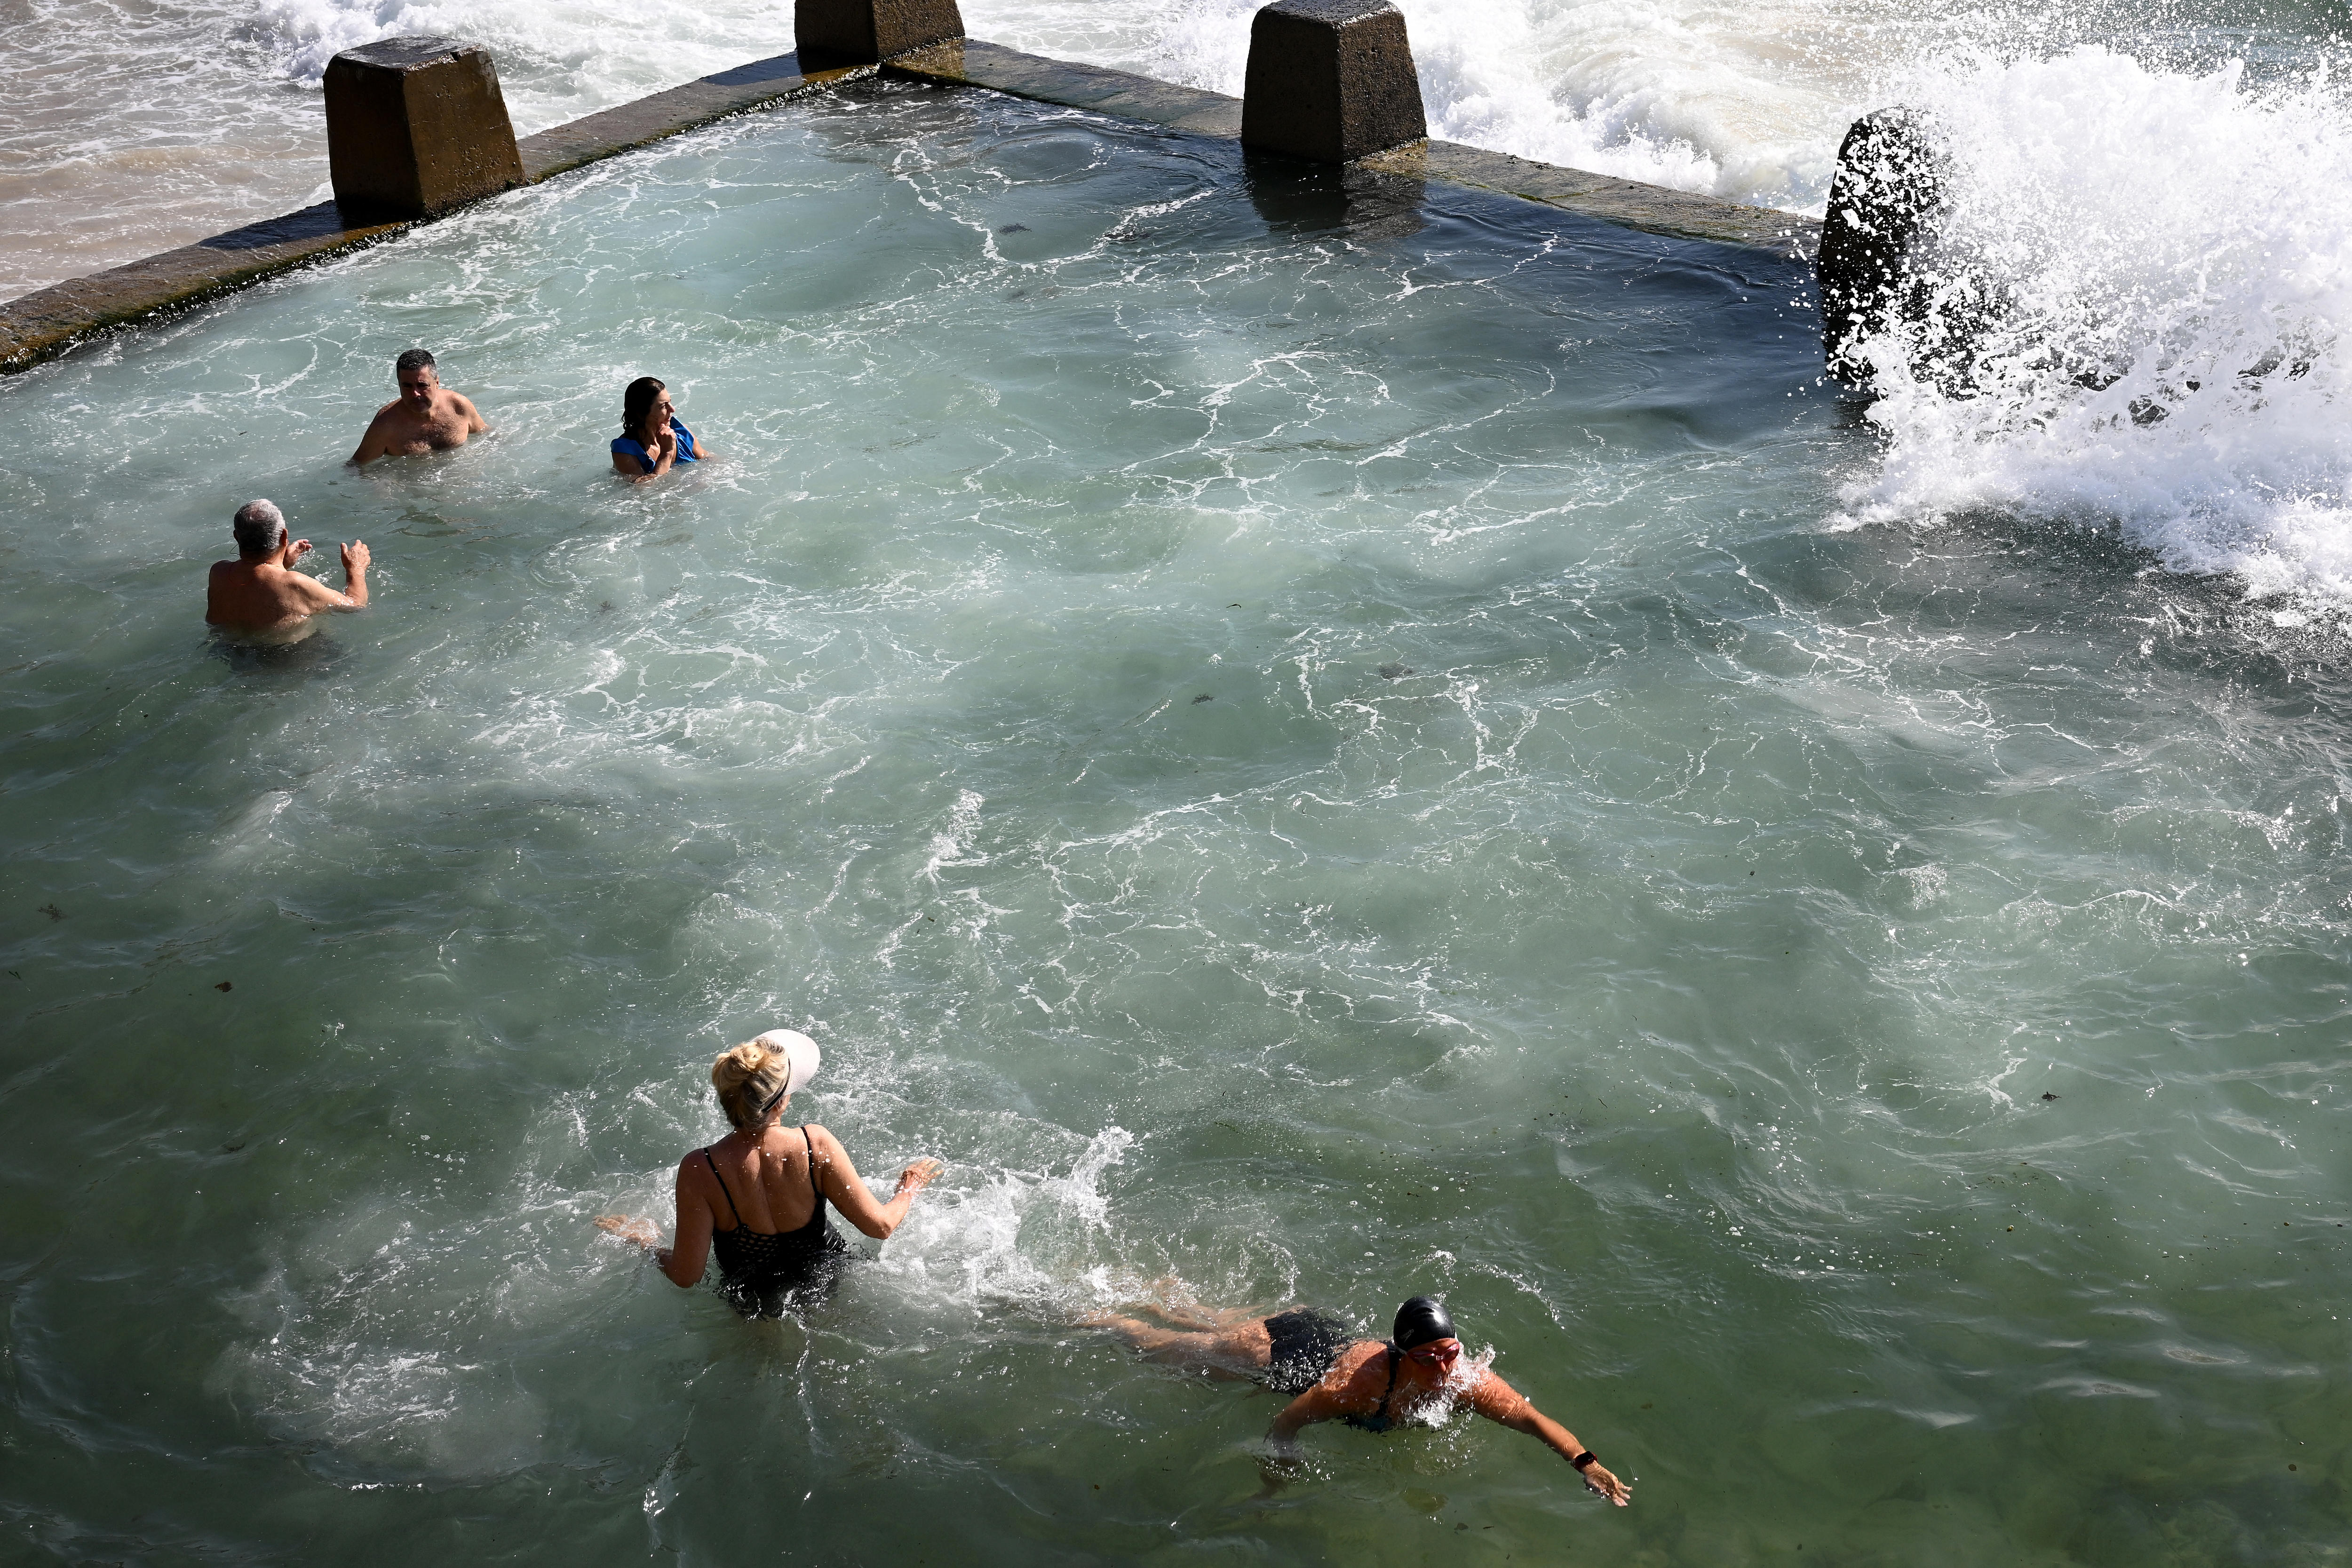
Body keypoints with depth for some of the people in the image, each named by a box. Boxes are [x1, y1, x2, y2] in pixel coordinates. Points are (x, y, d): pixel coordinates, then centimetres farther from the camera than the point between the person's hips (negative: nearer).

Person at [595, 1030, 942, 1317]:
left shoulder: (699, 1171, -32)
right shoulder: (816, 1145, -30)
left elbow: (686, 1276, -23)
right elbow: (881, 1226, -20)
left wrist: (641, 1239, -4)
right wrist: (910, 1190, 2)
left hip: (754, 1305, 0)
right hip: (828, 1280, 0)